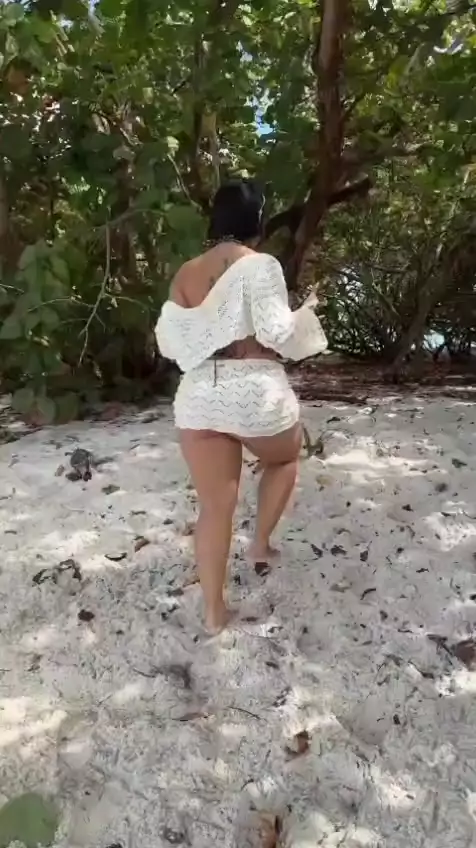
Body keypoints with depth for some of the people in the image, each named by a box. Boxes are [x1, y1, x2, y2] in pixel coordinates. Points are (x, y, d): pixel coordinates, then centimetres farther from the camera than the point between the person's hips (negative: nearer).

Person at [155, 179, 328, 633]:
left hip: (198, 396, 5)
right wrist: (307, 316, 5)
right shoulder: (259, 264, -7)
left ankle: (214, 611, 19)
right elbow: (277, 331, -15)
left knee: (214, 506, 11)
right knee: (285, 458, 29)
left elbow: (168, 343, 12)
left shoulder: (184, 275, 11)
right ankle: (261, 543, 30)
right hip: (255, 391, -4)